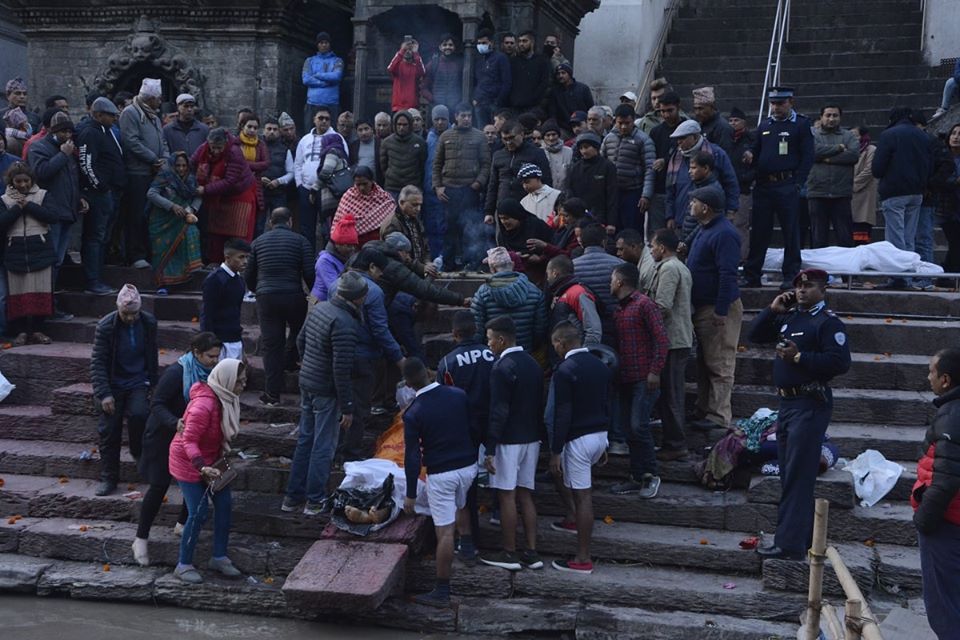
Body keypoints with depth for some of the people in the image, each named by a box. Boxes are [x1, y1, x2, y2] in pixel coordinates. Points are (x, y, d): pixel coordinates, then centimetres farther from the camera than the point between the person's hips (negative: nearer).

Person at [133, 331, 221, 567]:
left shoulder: (208, 372, -5)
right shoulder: (176, 372, -24)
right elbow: (157, 404, -24)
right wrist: (175, 423, -39)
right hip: (164, 436, -6)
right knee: (159, 485, -5)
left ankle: (183, 523, 30)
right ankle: (141, 539, 7)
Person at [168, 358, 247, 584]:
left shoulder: (228, 400, -3)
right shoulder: (204, 405, -30)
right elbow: (189, 441, -30)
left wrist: (225, 454, 7)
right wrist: (203, 468, -40)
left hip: (209, 460, 9)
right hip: (188, 463, -8)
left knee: (224, 504, 5)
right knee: (198, 513, -9)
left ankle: (219, 558, 19)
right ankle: (184, 565, 7)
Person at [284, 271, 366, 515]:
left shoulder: (319, 308, 3)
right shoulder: (344, 323, -24)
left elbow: (301, 341, 16)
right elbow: (341, 369, -24)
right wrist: (347, 407, -17)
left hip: (306, 383, 9)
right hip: (327, 391, -8)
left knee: (305, 440, 17)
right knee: (323, 446, 4)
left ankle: (293, 497, 25)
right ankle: (315, 500, 13)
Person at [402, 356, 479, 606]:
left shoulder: (413, 413, -14)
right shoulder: (459, 395, -4)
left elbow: (412, 456, -12)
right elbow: (475, 429, 6)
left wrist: (411, 494, -4)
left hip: (441, 474, -5)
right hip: (468, 466, 5)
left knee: (445, 532, -2)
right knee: (460, 506, 33)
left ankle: (442, 592, 4)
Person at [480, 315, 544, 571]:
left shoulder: (502, 368, -16)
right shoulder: (533, 364, 10)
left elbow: (498, 412, -19)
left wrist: (489, 449, -16)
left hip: (509, 441, -8)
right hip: (531, 439, 8)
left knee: (507, 496, 0)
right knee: (525, 495, 12)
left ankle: (510, 554, 7)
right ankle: (531, 552, 13)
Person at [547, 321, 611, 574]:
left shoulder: (565, 371, -17)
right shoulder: (600, 366, 7)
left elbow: (561, 415, -18)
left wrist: (555, 451, -12)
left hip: (578, 439, -8)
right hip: (600, 435, 8)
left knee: (582, 495, -3)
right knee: (562, 474, 29)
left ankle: (583, 559, 4)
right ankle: (575, 520, 36)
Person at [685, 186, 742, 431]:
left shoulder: (724, 234, -18)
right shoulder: (705, 229, 16)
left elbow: (727, 274, -24)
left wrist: (721, 310, -26)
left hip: (718, 309, -11)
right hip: (703, 307, 11)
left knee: (719, 365, -6)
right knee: (704, 363, 15)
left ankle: (718, 415, -3)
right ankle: (703, 411, 22)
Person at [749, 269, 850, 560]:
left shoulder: (829, 322, -10)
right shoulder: (788, 317, 15)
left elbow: (840, 362, -20)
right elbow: (755, 335, 18)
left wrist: (800, 356, -20)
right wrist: (772, 310, 6)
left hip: (810, 404, -9)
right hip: (786, 402, 9)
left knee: (797, 477, -9)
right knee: (789, 474, 15)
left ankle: (790, 544, -8)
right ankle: (803, 536, 26)